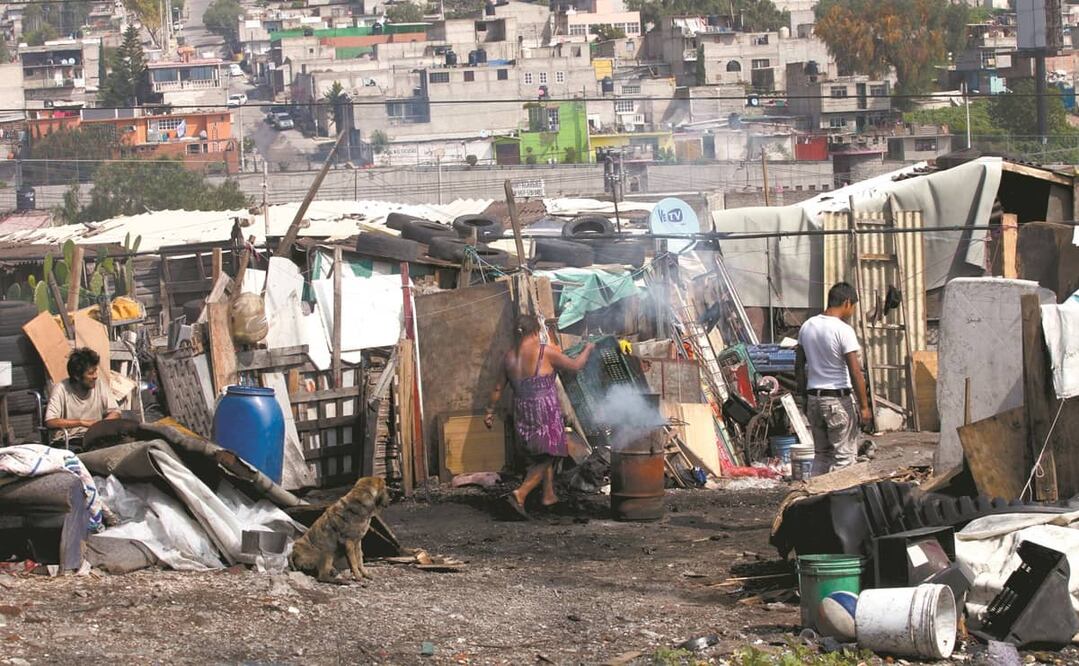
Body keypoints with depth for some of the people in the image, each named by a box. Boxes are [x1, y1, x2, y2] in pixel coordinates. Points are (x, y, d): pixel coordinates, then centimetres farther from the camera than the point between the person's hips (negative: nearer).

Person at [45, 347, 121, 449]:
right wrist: (83, 422, -19)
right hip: (68, 443, -4)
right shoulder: (61, 389, -8)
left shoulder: (100, 384, 4)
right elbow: (50, 422, -18)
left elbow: (115, 413, 5)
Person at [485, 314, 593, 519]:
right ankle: (520, 494, -21)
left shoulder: (509, 357, 4)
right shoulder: (546, 352, -11)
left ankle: (549, 495, 29)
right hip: (546, 412, -6)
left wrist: (490, 411, 23)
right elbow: (575, 365, -1)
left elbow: (498, 388, 10)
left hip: (523, 414, 6)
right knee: (545, 458, -4)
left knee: (542, 456, 23)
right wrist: (588, 350, 17)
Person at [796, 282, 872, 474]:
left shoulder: (807, 326, 7)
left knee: (822, 454, 15)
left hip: (814, 398, 7)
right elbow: (855, 372, -16)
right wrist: (864, 406, -10)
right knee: (844, 457, -1)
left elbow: (800, 367, 12)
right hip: (838, 400, -7)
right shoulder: (843, 330, -14)